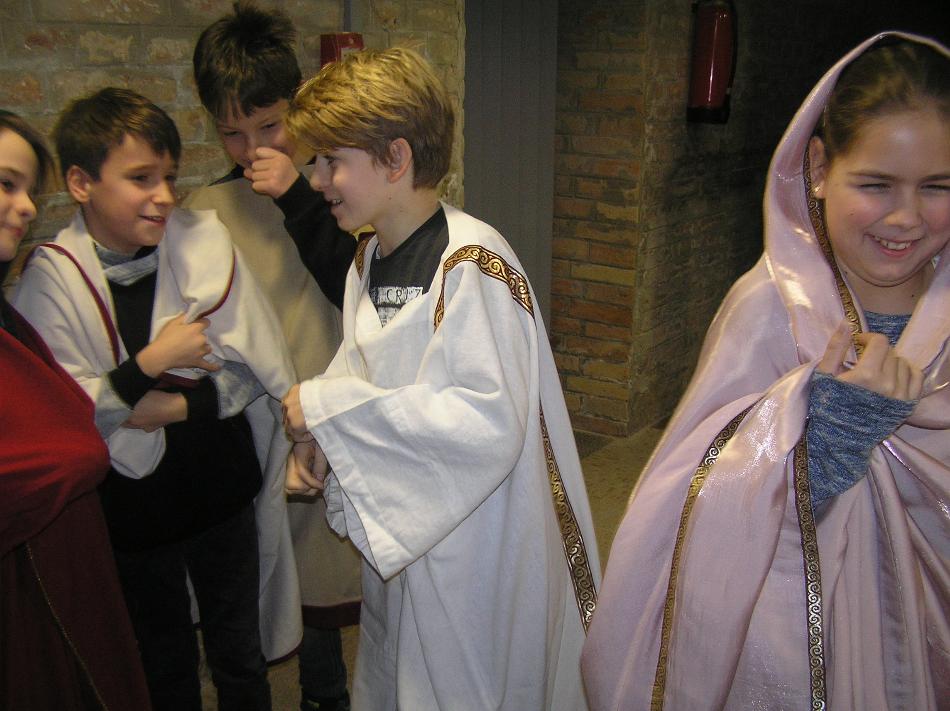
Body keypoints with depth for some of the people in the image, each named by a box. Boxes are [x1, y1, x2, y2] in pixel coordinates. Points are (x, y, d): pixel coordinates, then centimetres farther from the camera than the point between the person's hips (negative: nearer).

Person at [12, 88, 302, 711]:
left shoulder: (204, 242, -9)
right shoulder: (50, 280, -13)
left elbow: (254, 365, -6)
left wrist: (183, 406, -19)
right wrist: (151, 363, -23)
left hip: (224, 490, 1)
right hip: (132, 507, -1)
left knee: (241, 658, 19)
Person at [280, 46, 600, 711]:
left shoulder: (472, 266, -24)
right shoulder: (369, 259, 3)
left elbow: (491, 420, -31)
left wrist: (331, 407, -26)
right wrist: (319, 439, -6)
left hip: (476, 543, -8)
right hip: (397, 528, 8)